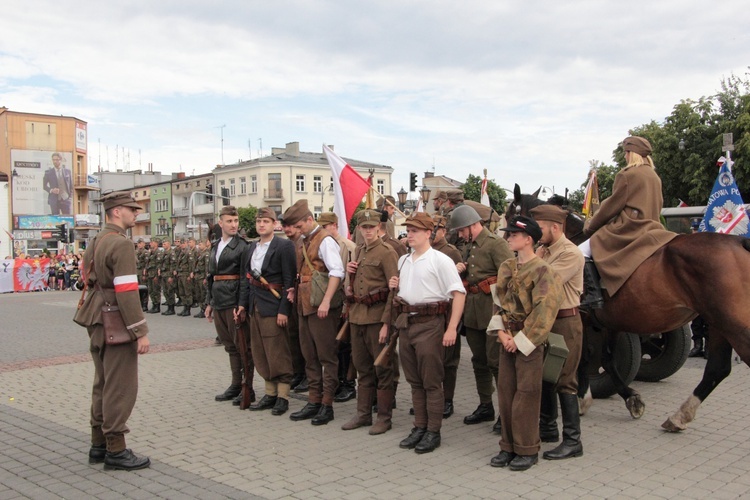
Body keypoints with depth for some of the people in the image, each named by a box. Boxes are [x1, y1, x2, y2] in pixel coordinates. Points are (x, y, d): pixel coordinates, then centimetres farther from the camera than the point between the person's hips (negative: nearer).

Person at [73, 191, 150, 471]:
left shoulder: (96, 243, 14)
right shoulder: (122, 244, -17)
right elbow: (127, 291, -23)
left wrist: (96, 319, 23)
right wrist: (141, 332, -20)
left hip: (98, 322, 10)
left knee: (103, 384, 16)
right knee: (121, 387, -3)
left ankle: (99, 445, 25)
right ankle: (115, 451, 4)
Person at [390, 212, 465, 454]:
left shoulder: (440, 260, -9)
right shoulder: (403, 261, 13)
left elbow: (458, 293, -13)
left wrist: (451, 328, -18)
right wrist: (395, 286, 4)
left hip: (429, 324, -7)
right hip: (405, 323, 7)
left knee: (431, 382, 1)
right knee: (414, 380, 13)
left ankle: (433, 432, 12)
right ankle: (419, 427, 24)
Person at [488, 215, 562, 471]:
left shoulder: (542, 270, -13)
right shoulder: (506, 267, 9)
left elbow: (543, 311, -16)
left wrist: (521, 339, -15)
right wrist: (501, 332, -1)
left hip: (530, 341, -7)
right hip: (508, 339, 7)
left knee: (526, 394, 0)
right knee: (505, 391, 10)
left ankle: (527, 450, 13)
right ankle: (508, 447, 22)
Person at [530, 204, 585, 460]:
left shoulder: (571, 253, -15)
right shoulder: (543, 251, 11)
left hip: (565, 323, -9)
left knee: (564, 381, -4)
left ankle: (572, 441, 4)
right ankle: (547, 427, 32)